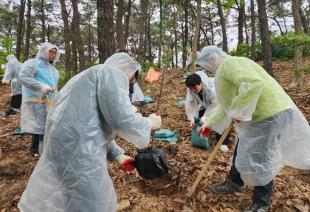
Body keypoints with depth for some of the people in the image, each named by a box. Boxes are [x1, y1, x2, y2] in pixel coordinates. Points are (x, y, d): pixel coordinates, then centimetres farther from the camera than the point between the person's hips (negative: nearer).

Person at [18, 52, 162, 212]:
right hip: (78, 156, -10)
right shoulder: (112, 73, -7)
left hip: (62, 148, 10)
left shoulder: (93, 77, 23)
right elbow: (121, 120, -21)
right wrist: (150, 123, -1)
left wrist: (118, 155, 24)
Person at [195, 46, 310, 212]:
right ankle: (233, 183, 42)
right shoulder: (225, 70, 17)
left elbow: (254, 83, -36)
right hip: (259, 115, 11)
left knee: (257, 160, 0)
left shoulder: (229, 63, -16)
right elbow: (226, 104, 25)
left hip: (269, 114, -11)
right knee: (242, 151, 22)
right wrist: (210, 123, 27)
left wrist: (238, 113, -27)